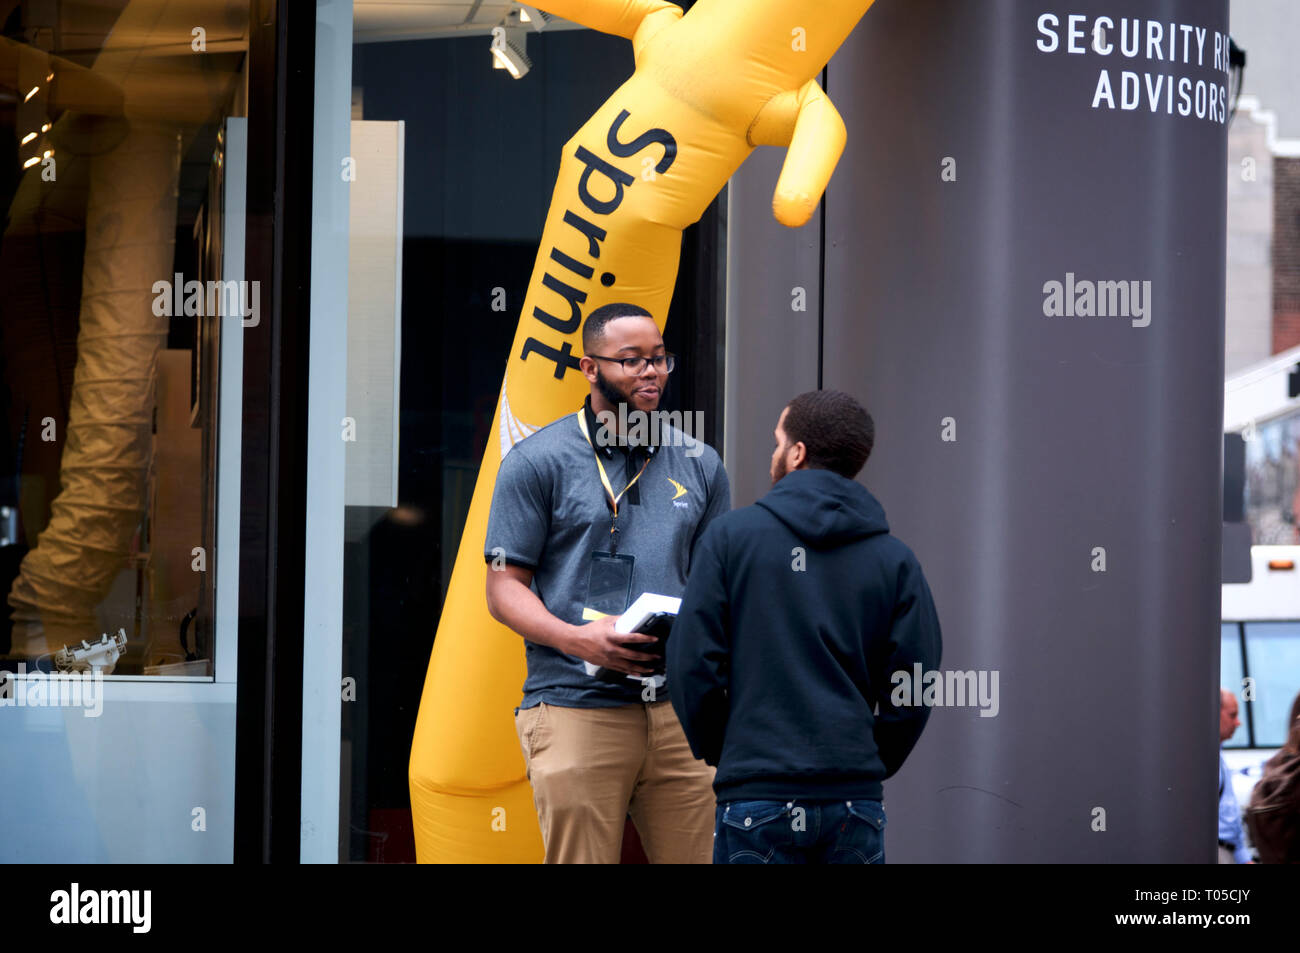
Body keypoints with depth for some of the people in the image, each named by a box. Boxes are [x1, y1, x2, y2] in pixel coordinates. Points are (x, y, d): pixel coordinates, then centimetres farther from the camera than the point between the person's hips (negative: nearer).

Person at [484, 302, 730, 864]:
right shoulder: (537, 462, 4)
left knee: (698, 856, -1)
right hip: (575, 706, -3)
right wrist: (580, 639, -16)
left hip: (680, 707, 4)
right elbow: (505, 588, 1)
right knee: (581, 860, -5)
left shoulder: (699, 465, 16)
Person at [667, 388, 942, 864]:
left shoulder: (731, 536, 0)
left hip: (757, 794, -2)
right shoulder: (895, 560, 5)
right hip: (855, 803, 2)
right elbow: (912, 693, 3)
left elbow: (693, 665, -3)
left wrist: (718, 752, 10)